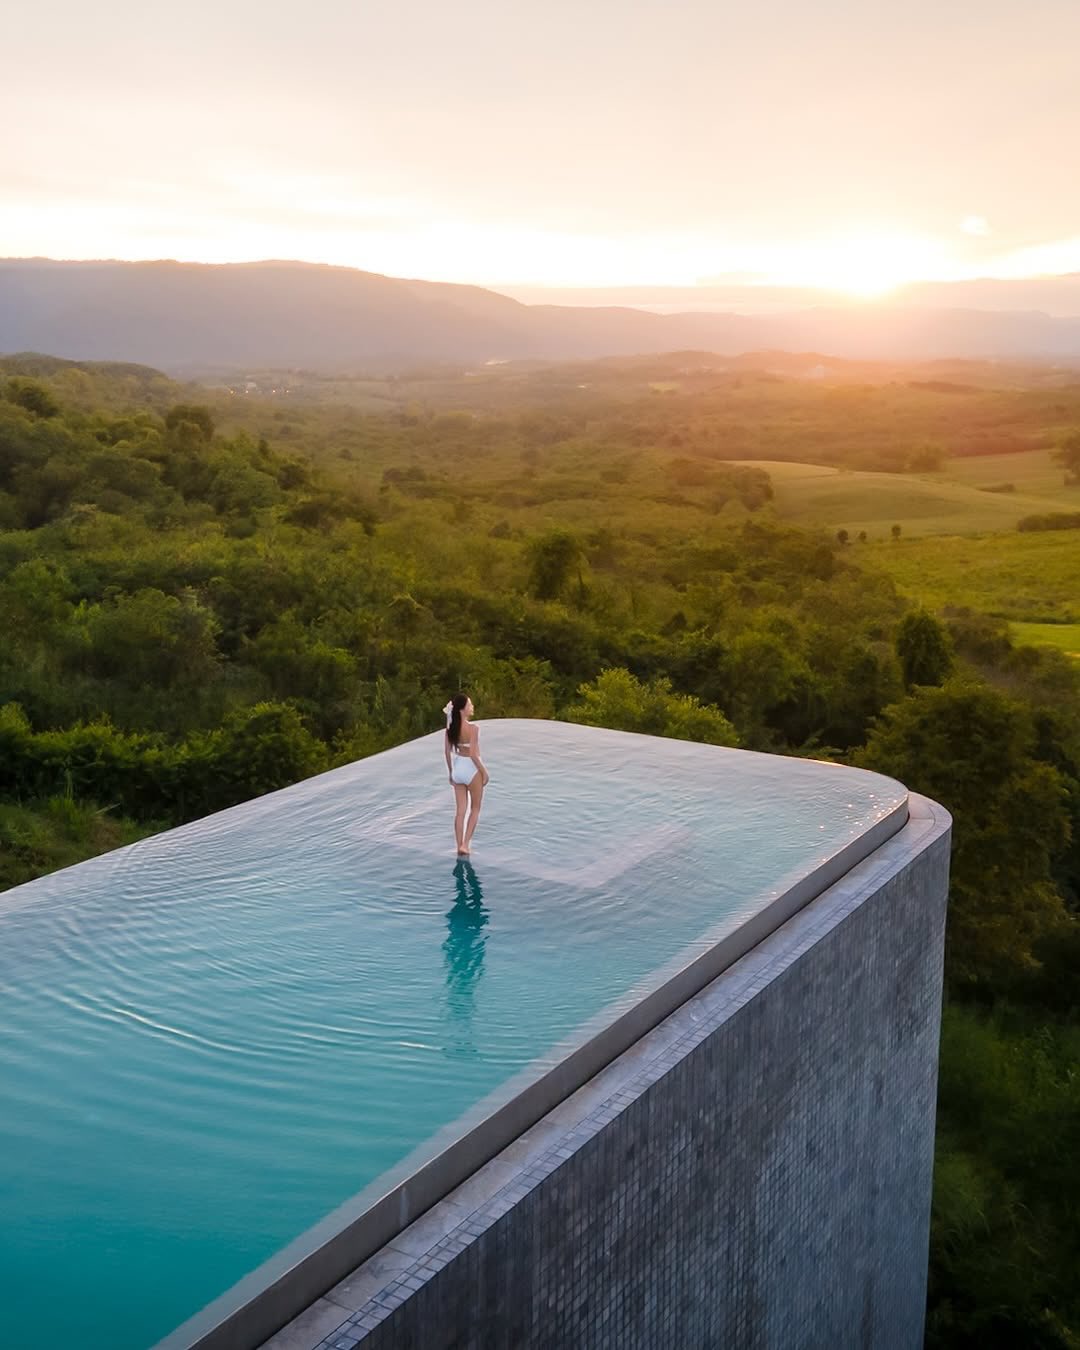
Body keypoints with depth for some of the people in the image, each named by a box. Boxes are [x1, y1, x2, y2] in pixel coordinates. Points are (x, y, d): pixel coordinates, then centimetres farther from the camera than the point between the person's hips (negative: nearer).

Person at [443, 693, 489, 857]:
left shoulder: (451, 728, -5)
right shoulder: (473, 728, -23)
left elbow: (448, 752, 2)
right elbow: (473, 755, -23)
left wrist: (451, 772, 14)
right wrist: (484, 772, -10)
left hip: (458, 768, 5)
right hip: (472, 769, -5)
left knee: (460, 810, 13)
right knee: (475, 809, 15)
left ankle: (460, 847, 18)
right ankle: (465, 844, 8)